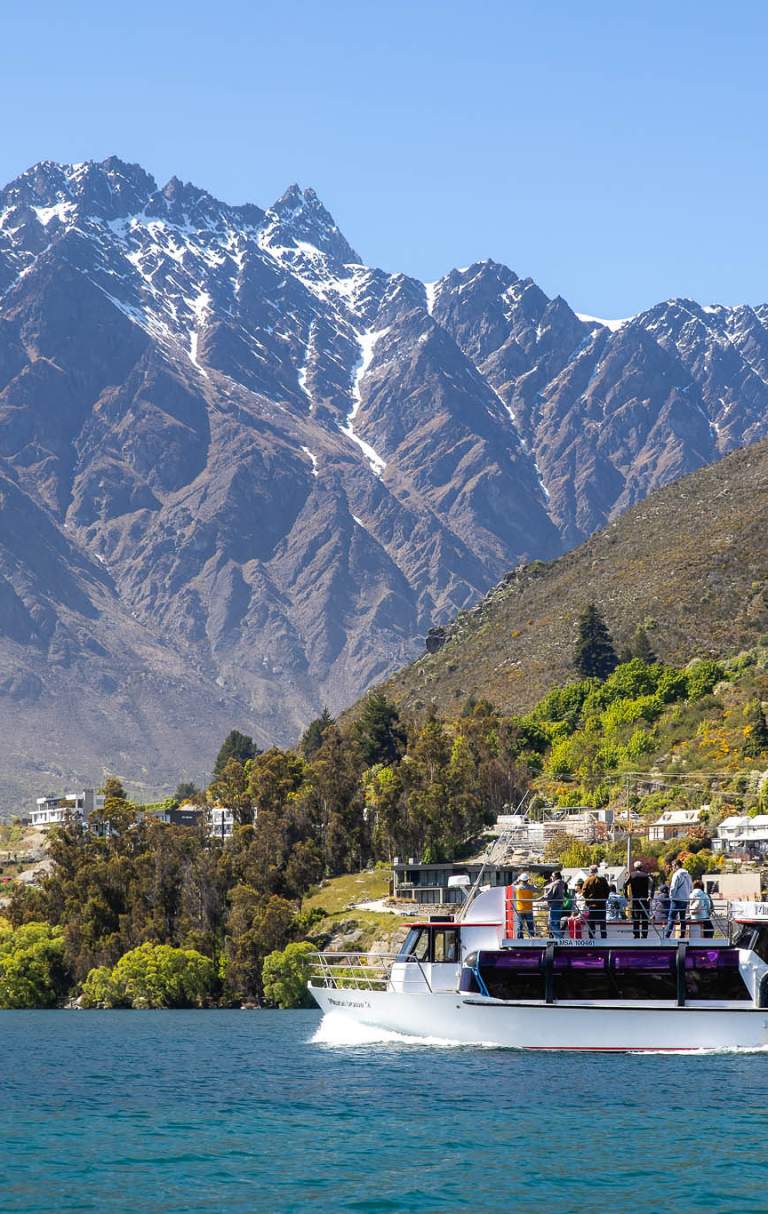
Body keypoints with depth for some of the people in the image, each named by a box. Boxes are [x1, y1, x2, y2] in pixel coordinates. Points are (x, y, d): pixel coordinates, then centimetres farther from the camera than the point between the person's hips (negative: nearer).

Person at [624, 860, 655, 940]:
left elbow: (625, 884, -7)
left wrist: (626, 896, -2)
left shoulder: (632, 875, 4)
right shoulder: (646, 874, 3)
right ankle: (644, 936, 1)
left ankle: (636, 936, 4)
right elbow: (651, 882, -14)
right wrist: (650, 895, -18)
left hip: (635, 899, 0)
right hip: (645, 899, 0)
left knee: (635, 919, 6)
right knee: (645, 919, 6)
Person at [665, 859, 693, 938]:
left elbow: (673, 887, -14)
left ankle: (667, 936, -13)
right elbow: (691, 887, 17)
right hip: (685, 899, 7)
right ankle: (682, 936, 10)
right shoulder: (687, 875, 11)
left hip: (677, 899, -7)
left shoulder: (677, 874, -11)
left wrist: (671, 896, -2)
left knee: (671, 918, -7)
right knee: (682, 919, 11)